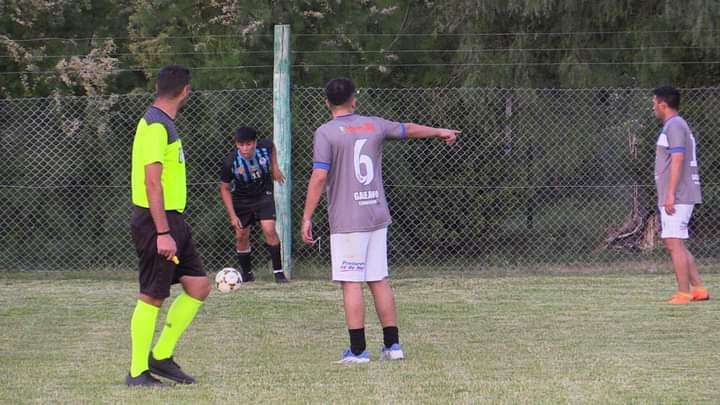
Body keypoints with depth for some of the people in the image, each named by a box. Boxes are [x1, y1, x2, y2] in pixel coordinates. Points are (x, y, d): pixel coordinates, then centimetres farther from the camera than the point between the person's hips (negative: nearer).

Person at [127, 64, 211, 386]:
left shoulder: (164, 124, 15)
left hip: (172, 220, 10)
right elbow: (152, 183, -22)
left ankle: (162, 357, 16)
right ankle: (138, 372, 4)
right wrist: (162, 233, -25)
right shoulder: (156, 127, -17)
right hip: (157, 221, -10)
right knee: (152, 297, -3)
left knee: (198, 287, 8)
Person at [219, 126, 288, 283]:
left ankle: (278, 271, -5)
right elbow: (225, 189, -12)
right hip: (241, 199, 0)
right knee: (241, 236, 2)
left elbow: (272, 147, 7)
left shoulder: (265, 147, -23)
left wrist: (275, 167, 3)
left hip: (263, 195, 0)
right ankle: (247, 273, 23)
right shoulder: (230, 162, -27)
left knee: (269, 230, -15)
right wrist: (232, 216, -15)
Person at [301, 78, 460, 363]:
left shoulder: (326, 133, -7)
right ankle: (392, 345, 14)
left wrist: (307, 218, -10)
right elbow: (409, 130, 26)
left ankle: (358, 350, -5)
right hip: (377, 216, 5)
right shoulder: (374, 125, 9)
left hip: (347, 221, -5)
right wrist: (440, 132, 43)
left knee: (351, 283, -4)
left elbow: (319, 177, -14)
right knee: (379, 280, 12)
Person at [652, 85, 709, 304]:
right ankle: (698, 288, 12)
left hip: (677, 197, -10)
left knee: (674, 243, -10)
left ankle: (684, 293, -11)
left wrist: (670, 194, -22)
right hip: (681, 197, 10)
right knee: (675, 244, 13)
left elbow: (678, 159, -20)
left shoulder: (674, 126, -11)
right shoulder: (677, 125, 21)